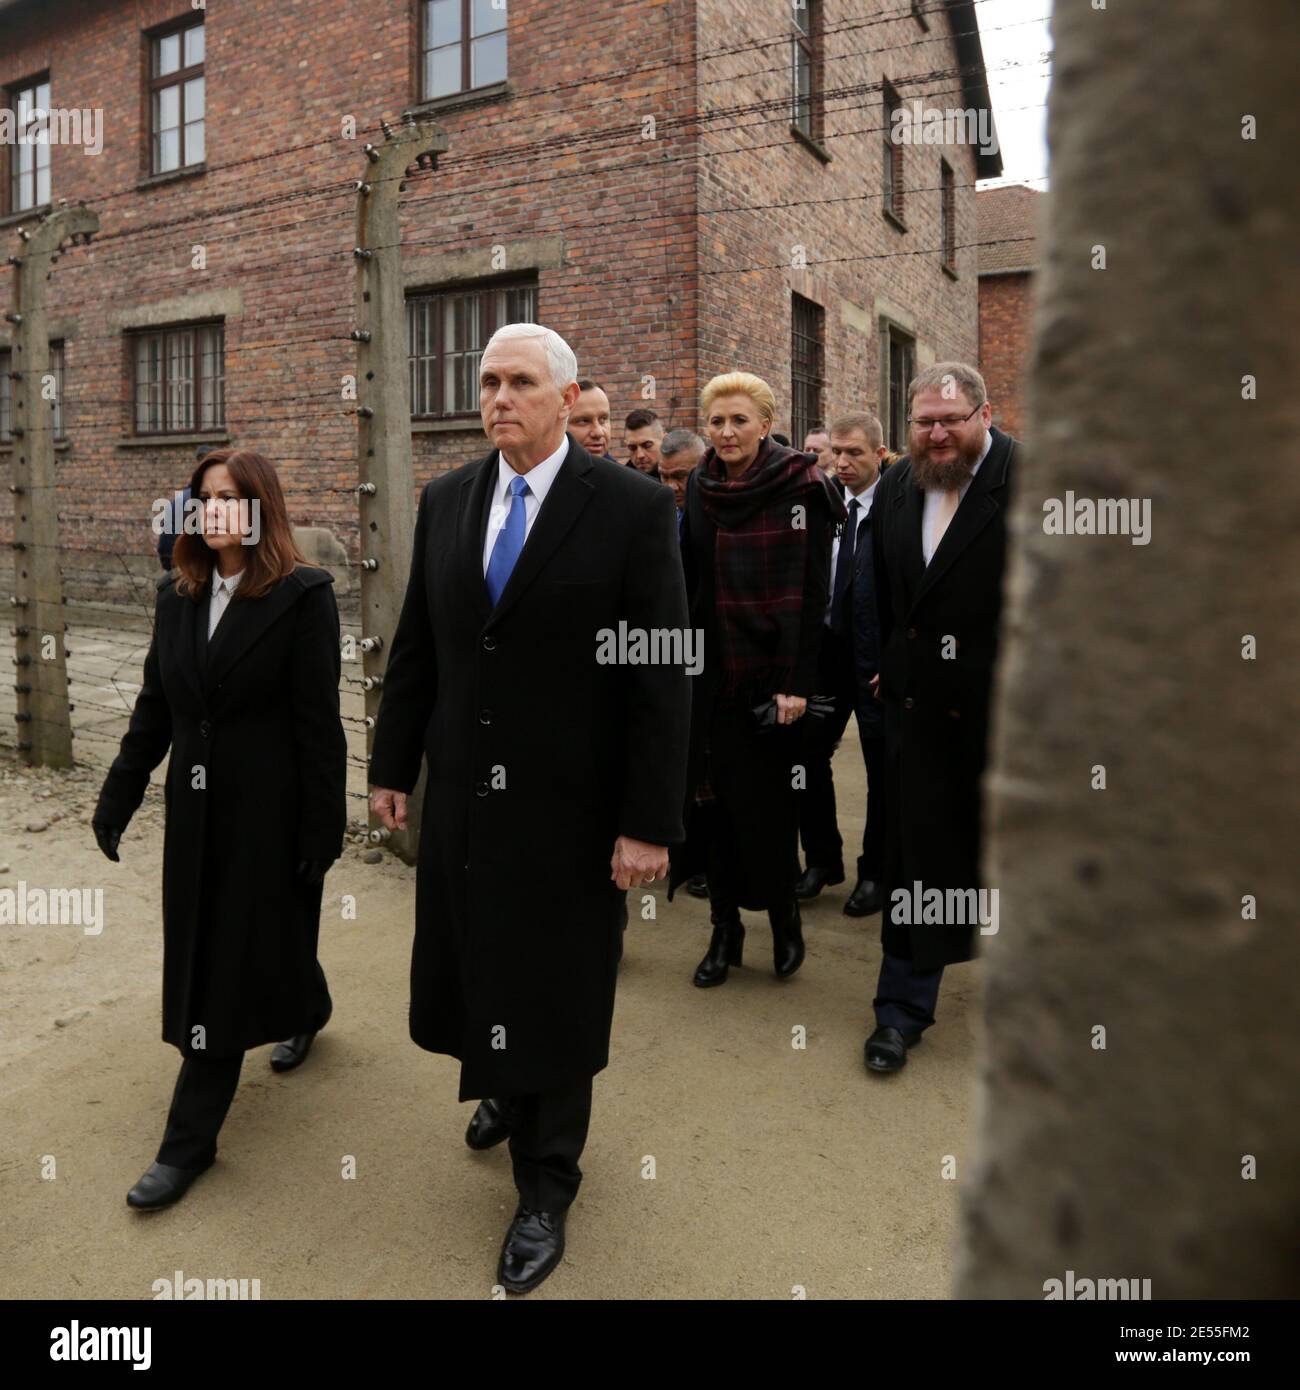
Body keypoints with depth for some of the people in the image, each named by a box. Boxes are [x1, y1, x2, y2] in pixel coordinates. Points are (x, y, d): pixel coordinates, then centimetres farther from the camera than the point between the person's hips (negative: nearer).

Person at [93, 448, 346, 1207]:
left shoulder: (302, 595, -13)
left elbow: (318, 722, -14)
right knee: (201, 960, 18)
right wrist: (118, 798, 9)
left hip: (266, 812, -6)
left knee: (226, 966, 2)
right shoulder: (178, 594, 6)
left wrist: (323, 829, -15)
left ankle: (190, 1140, 16)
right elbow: (154, 709, 11)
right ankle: (307, 1011, 47)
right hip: (195, 810, 6)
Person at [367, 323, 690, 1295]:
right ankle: (508, 1091, 49)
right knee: (472, 964, 17)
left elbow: (662, 677, -13)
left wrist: (650, 821, -15)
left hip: (570, 806, -4)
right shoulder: (446, 502, 5)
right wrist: (393, 765, 10)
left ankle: (546, 1186, 32)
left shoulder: (634, 508, -11)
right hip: (463, 795, 5)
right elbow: (416, 647, 10)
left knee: (556, 989, 9)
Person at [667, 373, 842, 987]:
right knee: (717, 798, 7)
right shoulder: (699, 488, 8)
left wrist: (796, 683, -15)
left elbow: (810, 591, -10)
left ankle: (784, 915, 25)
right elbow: (689, 581, 12)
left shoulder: (799, 488, -7)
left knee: (766, 802, 2)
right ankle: (725, 929, 20)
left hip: (770, 674, -4)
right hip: (712, 672, 4)